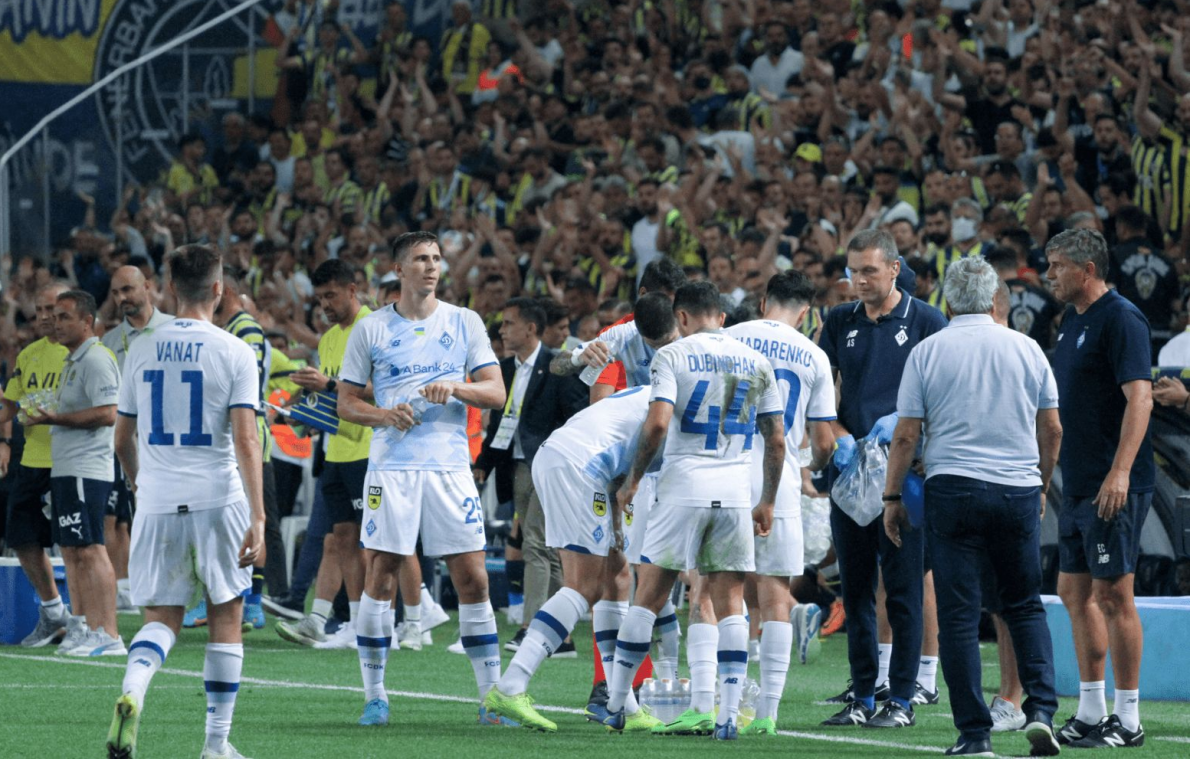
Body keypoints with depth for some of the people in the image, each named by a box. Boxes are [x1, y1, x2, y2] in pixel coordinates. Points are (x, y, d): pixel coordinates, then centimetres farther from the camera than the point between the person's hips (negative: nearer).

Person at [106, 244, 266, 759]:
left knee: (161, 618, 8)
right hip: (218, 503, -2)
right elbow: (245, 439, -14)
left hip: (157, 504, 2)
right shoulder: (234, 352, -6)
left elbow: (122, 440, 12)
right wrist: (258, 517, -14)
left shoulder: (141, 351, 5)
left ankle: (131, 695, -23)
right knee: (225, 619, 12)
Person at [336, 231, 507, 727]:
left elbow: (496, 393, 5)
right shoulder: (372, 329, 7)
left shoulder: (464, 323, 9)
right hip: (391, 465, -1)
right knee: (379, 577, -3)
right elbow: (346, 403, 8)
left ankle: (492, 695, 6)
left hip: (450, 465, 1)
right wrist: (384, 415, -12)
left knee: (472, 578, -1)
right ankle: (374, 696, 6)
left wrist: (456, 388, -14)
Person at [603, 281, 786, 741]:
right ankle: (728, 715, -4)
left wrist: (633, 480, -2)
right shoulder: (756, 363, 11)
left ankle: (616, 704, 10)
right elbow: (776, 440, 10)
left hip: (684, 485, -3)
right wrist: (767, 503, 19)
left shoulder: (673, 357, -2)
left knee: (648, 596, 6)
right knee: (730, 602, 4)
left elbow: (658, 424, -14)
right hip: (735, 490, 3)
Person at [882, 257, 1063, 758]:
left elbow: (906, 435, -1)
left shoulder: (927, 352, -1)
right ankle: (1041, 710, -3)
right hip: (1019, 490, 2)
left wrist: (892, 497, 8)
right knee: (1025, 606, 13)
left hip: (953, 489, -2)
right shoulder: (1026, 349, 5)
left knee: (959, 616, 1)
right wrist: (1042, 486, 23)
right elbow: (1052, 429, 10)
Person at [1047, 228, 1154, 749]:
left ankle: (1128, 720, -2)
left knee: (1112, 594, -7)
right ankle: (1091, 713, 19)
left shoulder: (1120, 320, -13)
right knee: (1075, 592, 12)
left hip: (1113, 487, -10)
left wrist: (1120, 472, -29)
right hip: (1077, 486, 10)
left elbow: (1139, 398, -21)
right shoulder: (1072, 320, 16)